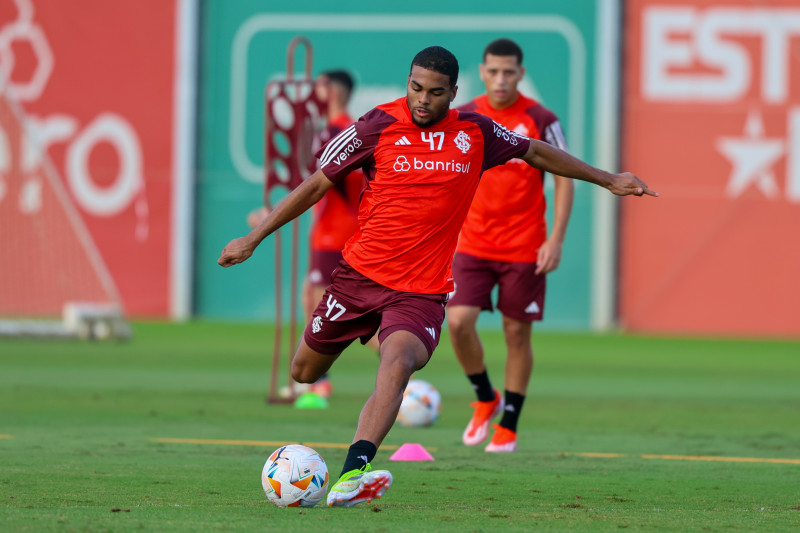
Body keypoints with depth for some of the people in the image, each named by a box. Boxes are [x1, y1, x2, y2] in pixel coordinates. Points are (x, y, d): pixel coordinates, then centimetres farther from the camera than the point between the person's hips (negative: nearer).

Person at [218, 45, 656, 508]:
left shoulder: (475, 133, 2)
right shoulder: (377, 127, -5)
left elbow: (537, 153, 20)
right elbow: (317, 185, 2)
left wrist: (606, 179, 24)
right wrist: (253, 239, 1)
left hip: (422, 290, -1)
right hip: (360, 274, 1)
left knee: (397, 362, -30)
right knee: (304, 373, 10)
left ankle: (351, 476, -45)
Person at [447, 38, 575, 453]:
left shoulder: (540, 121, -6)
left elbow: (565, 179, -2)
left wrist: (556, 240, -10)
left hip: (524, 248, -2)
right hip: (472, 244, 2)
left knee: (517, 334, 3)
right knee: (458, 321, -14)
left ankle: (508, 426, 15)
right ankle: (485, 399, 11)